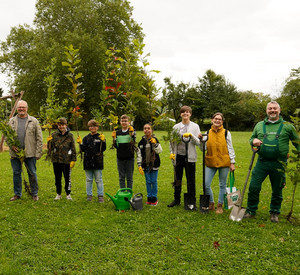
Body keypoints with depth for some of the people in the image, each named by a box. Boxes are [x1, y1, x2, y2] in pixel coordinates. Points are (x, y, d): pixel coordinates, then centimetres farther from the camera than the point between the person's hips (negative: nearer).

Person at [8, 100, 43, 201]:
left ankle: (34, 194, 17)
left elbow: (39, 139, 1)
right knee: (16, 173, 10)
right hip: (15, 152, 3)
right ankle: (17, 194, 24)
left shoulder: (34, 121, 3)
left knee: (32, 174, 4)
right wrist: (11, 145, -6)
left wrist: (38, 153, -5)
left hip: (30, 153, -2)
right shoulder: (11, 121, 10)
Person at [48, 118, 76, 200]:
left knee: (67, 177, 6)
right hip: (56, 160, 1)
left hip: (67, 160, -1)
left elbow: (73, 149, 2)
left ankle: (68, 194, 21)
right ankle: (58, 194, 25)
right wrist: (49, 142, -18)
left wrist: (73, 160, -2)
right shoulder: (54, 135, 2)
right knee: (57, 177, 12)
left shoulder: (70, 135, 0)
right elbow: (50, 148, 1)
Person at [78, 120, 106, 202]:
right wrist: (80, 143, -9)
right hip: (88, 162, 3)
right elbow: (83, 149, 6)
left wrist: (103, 141, -22)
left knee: (99, 180, 3)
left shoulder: (100, 137, 1)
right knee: (89, 180, 11)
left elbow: (103, 149, -8)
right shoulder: (86, 138, 10)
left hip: (97, 162, -3)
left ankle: (100, 195, 11)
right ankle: (89, 195, 21)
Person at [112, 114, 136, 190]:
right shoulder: (117, 133, 6)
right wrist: (114, 139, -12)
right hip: (120, 158, 3)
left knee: (129, 178, 6)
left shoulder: (132, 131, -1)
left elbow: (133, 143, -15)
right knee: (121, 178, 10)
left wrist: (131, 134, -27)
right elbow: (116, 146, 3)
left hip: (129, 158, -2)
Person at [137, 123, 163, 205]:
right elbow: (139, 154, 3)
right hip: (145, 165, 2)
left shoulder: (155, 140, -2)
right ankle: (149, 197, 19)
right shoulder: (142, 141, 2)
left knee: (154, 181, 3)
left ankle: (154, 198, 15)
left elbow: (159, 151, -10)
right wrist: (139, 165, -2)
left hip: (154, 164, -2)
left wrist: (155, 143, -25)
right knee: (148, 182, 8)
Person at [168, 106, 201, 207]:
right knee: (177, 179, 11)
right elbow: (172, 141, 11)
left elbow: (198, 142, -4)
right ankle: (177, 199, 25)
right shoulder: (176, 127, 7)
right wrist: (171, 152, -2)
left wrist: (191, 135, -19)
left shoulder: (195, 126, 2)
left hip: (190, 156, -2)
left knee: (191, 180, 4)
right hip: (178, 156, 2)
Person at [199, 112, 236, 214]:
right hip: (210, 163, 2)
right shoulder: (208, 133, 6)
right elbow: (204, 149, 5)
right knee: (206, 185, -2)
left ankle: (220, 205, 24)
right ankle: (211, 203, 20)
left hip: (224, 163, -2)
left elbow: (230, 148, 3)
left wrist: (232, 162, 0)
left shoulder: (226, 133, 1)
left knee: (222, 185, 9)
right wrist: (201, 140, -11)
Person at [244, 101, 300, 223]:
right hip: (262, 162, 2)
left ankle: (274, 213, 28)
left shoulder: (287, 126, 4)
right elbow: (251, 138, 20)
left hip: (278, 164, -1)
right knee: (253, 187, 0)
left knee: (277, 190, 10)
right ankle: (251, 211, 17)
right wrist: (253, 141, -3)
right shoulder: (259, 125, 10)